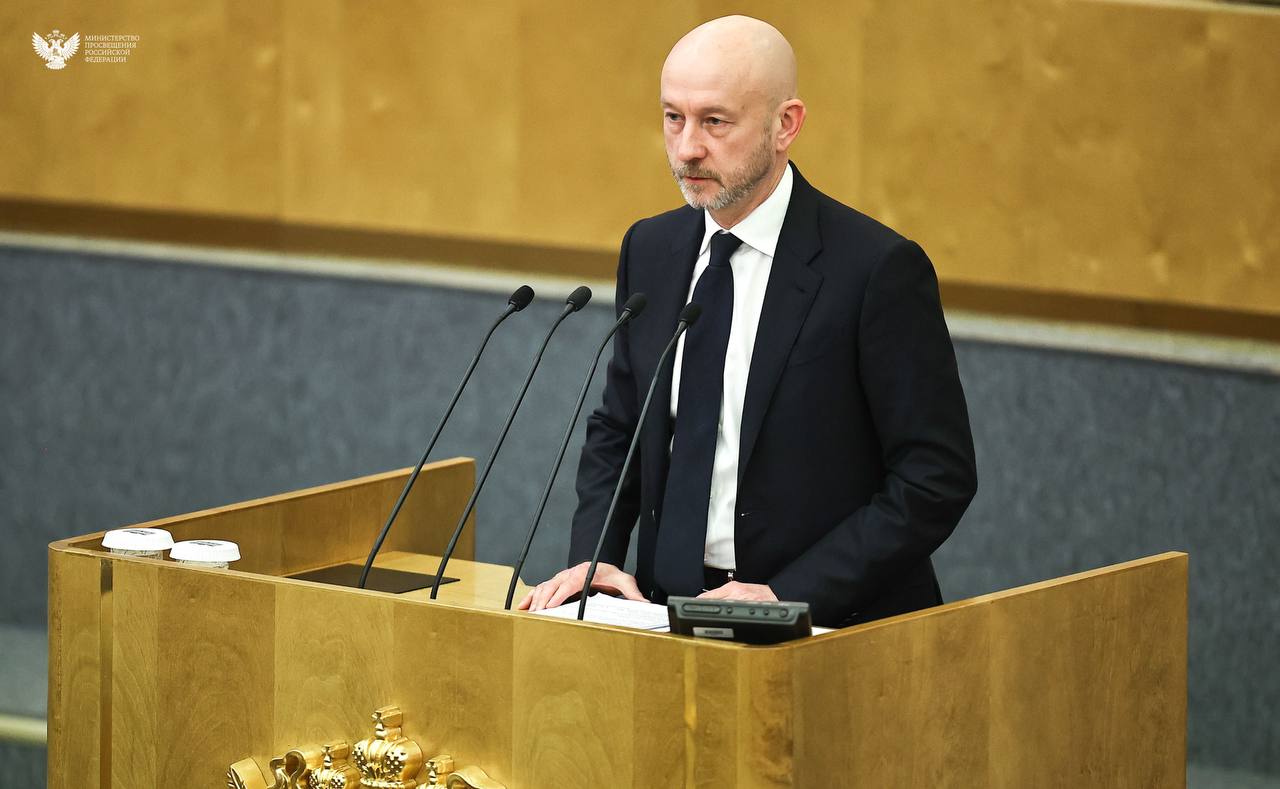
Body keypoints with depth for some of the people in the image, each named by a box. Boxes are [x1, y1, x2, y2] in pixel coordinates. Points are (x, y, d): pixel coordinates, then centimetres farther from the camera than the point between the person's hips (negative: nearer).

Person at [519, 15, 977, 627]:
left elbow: (937, 477, -10)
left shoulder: (877, 270, -10)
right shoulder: (652, 250, 10)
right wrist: (592, 555, 1)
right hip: (671, 610, 5)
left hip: (833, 623, -5)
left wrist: (791, 595, -17)